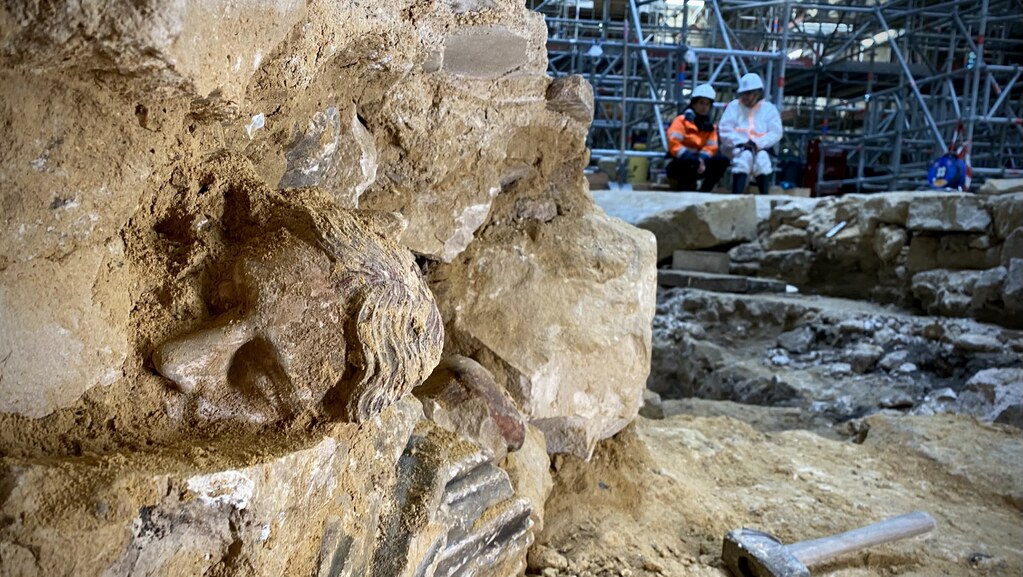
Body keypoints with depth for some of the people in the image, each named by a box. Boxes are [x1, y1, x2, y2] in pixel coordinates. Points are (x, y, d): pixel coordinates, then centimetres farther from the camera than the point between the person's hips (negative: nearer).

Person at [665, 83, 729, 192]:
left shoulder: (710, 126, 13)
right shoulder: (682, 120, -5)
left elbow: (711, 147, 3)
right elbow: (673, 144, -18)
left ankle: (702, 193, -11)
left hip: (697, 168, 6)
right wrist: (695, 160, -27)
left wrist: (702, 159, -20)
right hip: (678, 165, -6)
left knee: (722, 161, -14)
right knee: (691, 162, -38)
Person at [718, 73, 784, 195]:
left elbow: (775, 133, 0)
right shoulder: (733, 106, 8)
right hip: (736, 147, -1)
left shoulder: (769, 108, 10)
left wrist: (758, 143, -17)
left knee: (762, 157, -32)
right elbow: (725, 131, -2)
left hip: (761, 148, 1)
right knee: (745, 156, -34)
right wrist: (743, 143, -17)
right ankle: (736, 197, -43)